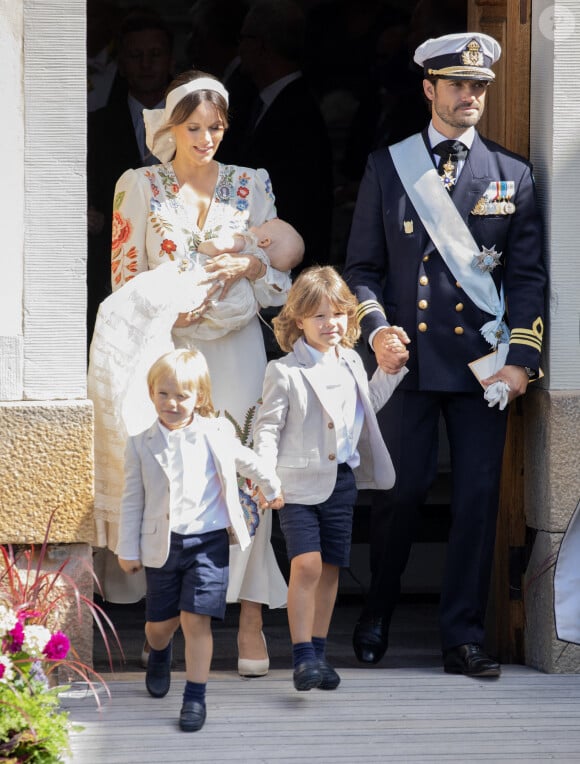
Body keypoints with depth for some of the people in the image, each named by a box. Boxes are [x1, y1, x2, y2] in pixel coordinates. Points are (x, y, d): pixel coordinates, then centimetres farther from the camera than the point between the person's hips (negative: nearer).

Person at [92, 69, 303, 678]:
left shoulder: (251, 186, 10)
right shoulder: (140, 187, 6)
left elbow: (281, 281, 8)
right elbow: (125, 275, 4)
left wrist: (250, 267, -14)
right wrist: (171, 309, -15)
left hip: (234, 351, 1)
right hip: (165, 347, -1)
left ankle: (250, 617, -9)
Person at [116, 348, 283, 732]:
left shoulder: (217, 434, 0)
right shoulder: (141, 445, 0)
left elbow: (248, 461, 19)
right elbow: (133, 500, 5)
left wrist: (272, 488, 34)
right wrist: (128, 549, 5)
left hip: (208, 541, -1)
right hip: (162, 545, 1)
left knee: (196, 620, -10)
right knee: (161, 622, 12)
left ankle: (195, 696, -1)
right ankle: (160, 655, 48)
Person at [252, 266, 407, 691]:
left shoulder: (351, 362, 9)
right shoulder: (285, 372, -10)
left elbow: (367, 405, 26)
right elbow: (268, 427, -9)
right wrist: (265, 473, -21)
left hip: (343, 482, 6)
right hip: (300, 484, -6)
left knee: (330, 569, 10)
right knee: (306, 565, -16)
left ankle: (319, 652, 19)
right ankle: (303, 657, -14)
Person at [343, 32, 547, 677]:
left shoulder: (512, 175, 10)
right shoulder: (387, 167, 8)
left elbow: (527, 275, 7)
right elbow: (362, 267, 9)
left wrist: (521, 359, -3)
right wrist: (377, 329, -8)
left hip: (482, 362, 1)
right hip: (408, 358, -1)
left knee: (478, 496, -2)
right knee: (401, 490, 0)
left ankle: (463, 639, 5)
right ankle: (376, 616, 22)